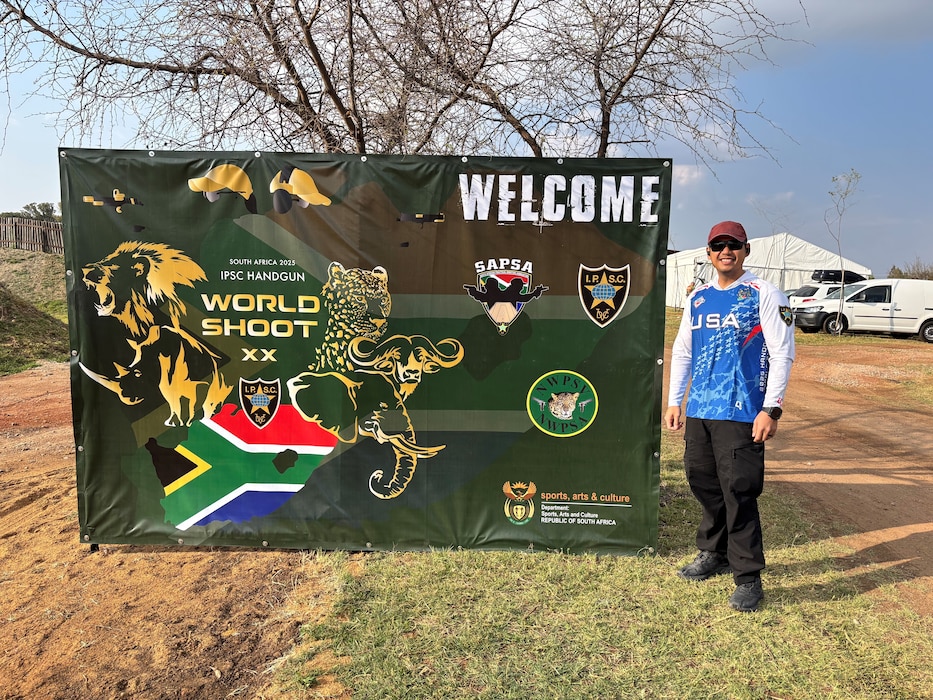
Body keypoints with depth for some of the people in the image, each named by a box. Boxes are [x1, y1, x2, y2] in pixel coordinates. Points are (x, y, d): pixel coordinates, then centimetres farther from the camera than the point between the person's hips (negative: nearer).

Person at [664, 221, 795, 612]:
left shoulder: (764, 295, -2)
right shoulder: (698, 298, 14)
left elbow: (782, 354, -6)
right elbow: (681, 352, 18)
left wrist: (771, 409, -14)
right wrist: (674, 401, 12)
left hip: (742, 413, -6)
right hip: (698, 411, 6)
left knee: (739, 492, -6)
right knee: (702, 482, 12)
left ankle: (748, 578, 7)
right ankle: (713, 555, 32)